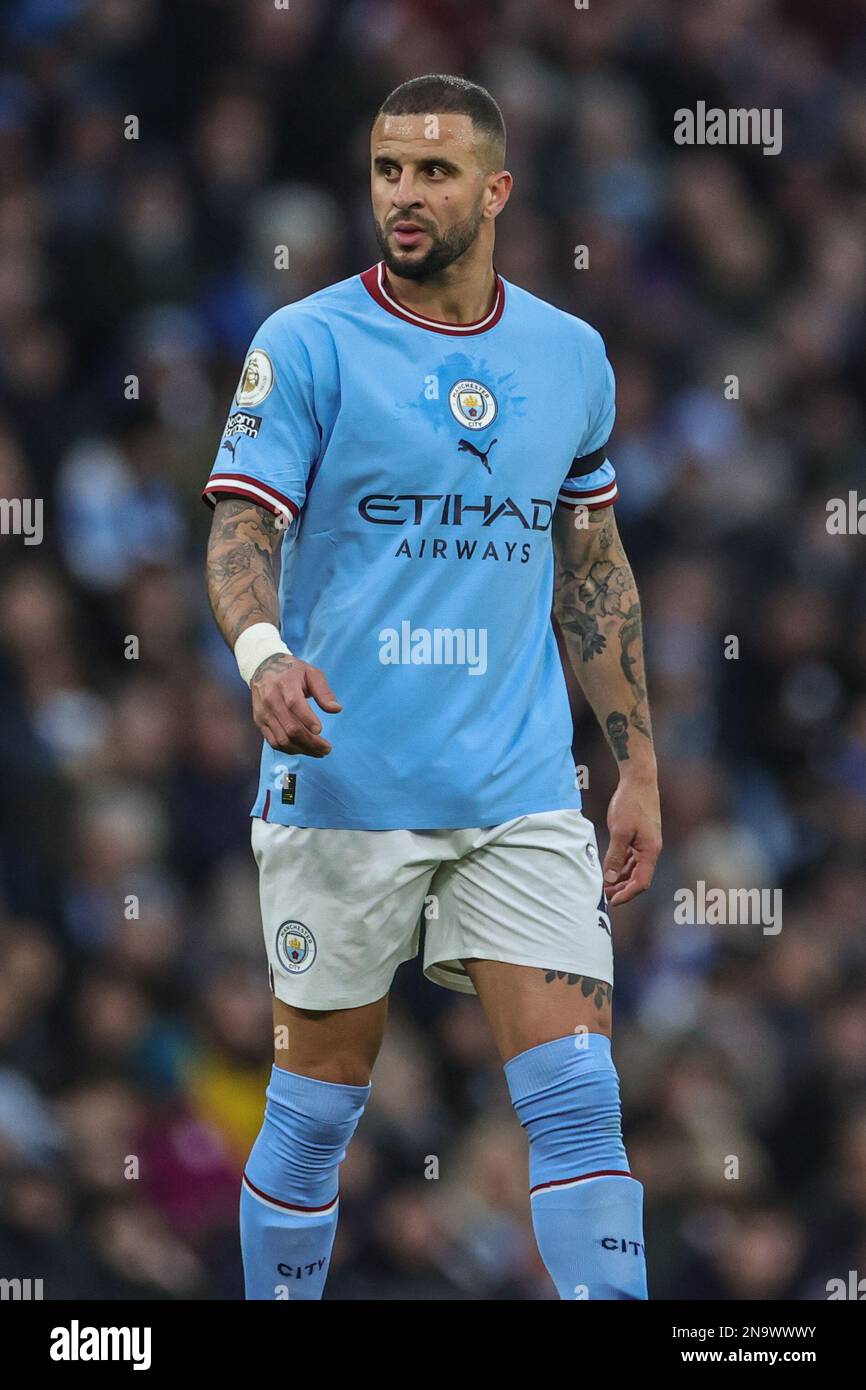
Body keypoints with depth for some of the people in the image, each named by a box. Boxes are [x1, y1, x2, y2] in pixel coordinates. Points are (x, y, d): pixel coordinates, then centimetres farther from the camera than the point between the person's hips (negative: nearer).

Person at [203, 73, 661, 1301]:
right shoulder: (308, 346, -3)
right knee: (315, 1111, 4)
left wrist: (637, 769, 15)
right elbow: (242, 525, -11)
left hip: (522, 792, 3)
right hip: (343, 794, -3)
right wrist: (264, 650, -32)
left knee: (578, 1099, -7)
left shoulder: (571, 357, 10)